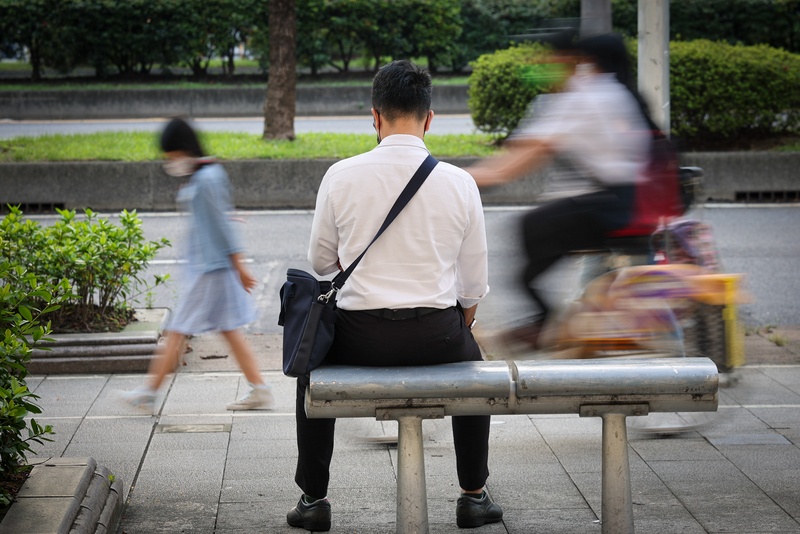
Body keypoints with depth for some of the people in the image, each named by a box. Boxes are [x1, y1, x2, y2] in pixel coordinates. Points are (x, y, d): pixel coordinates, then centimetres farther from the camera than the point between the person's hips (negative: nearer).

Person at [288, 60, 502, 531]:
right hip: (438, 337, 1)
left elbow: (321, 261, 7)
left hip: (361, 338, 0)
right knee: (473, 363, 35)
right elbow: (474, 284, 3)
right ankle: (474, 496, 36)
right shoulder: (459, 183, -5)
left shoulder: (341, 177, -7)